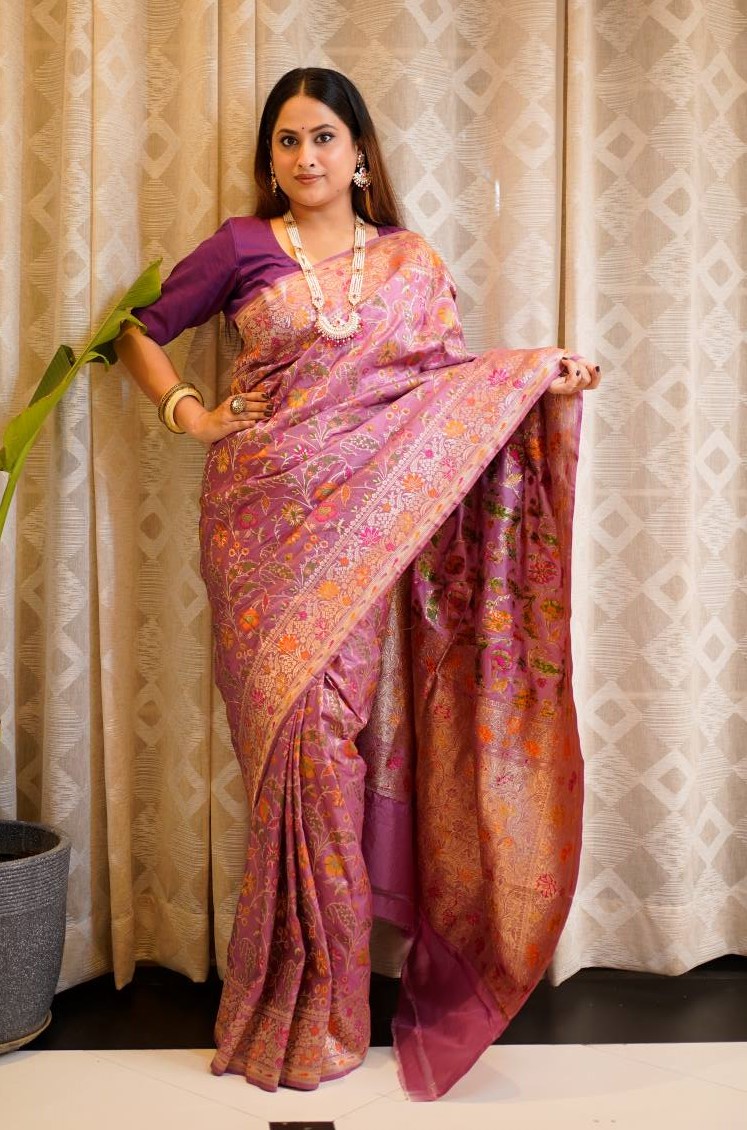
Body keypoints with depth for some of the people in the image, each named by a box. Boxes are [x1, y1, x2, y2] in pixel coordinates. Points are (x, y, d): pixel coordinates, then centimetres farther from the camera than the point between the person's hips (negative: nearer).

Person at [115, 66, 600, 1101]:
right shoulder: (244, 248, 8)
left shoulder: (411, 264, 12)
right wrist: (185, 411, 1)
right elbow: (141, 333, 16)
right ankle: (299, 1011, 12)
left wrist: (542, 385, -8)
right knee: (295, 727, -4)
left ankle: (326, 998, 14)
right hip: (266, 518, -1)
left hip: (365, 527, 1)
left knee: (335, 726, -2)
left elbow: (454, 386, 8)